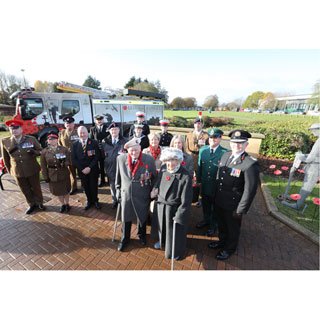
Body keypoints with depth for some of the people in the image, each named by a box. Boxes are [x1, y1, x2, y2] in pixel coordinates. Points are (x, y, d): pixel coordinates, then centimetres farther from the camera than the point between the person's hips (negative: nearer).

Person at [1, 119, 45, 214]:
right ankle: (32, 204, 37)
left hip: (32, 170, -2)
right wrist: (9, 170, 10)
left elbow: (40, 151, 0)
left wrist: (34, 152, -22)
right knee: (25, 190, 17)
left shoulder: (31, 139, -10)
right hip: (17, 172, 2)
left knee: (36, 188, 14)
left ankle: (39, 203, 36)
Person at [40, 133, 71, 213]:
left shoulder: (64, 149, -5)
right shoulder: (44, 151, -4)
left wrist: (64, 164, -26)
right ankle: (62, 204, 36)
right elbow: (43, 166, -1)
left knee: (66, 190, 14)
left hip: (64, 174, -1)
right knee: (57, 191, 15)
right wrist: (45, 177, -4)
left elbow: (68, 161, -3)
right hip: (52, 175, 1)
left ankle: (67, 204, 36)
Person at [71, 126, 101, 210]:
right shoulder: (74, 145, 2)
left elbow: (97, 157, -9)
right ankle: (89, 201, 33)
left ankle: (95, 200, 31)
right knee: (86, 187, 12)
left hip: (93, 170, -2)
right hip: (81, 171, 2)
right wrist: (82, 169, -10)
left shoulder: (94, 143, -5)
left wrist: (89, 167, -16)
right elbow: (73, 159, 0)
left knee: (94, 186, 8)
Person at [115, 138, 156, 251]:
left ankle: (141, 235, 53)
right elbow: (118, 178, 3)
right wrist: (118, 191, 6)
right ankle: (125, 238, 48)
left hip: (143, 196, -1)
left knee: (142, 217, 21)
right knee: (126, 218, 19)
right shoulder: (120, 159, -9)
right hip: (126, 195, 1)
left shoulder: (149, 159, -15)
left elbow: (154, 178, -4)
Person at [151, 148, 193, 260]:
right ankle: (162, 241, 60)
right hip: (161, 205, 5)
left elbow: (186, 200, -21)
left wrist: (179, 216, -19)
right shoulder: (163, 170, -8)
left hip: (174, 209, -5)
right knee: (162, 226, 28)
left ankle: (176, 251, 48)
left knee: (175, 230, 17)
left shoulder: (185, 177, -25)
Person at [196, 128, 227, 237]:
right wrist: (198, 180, 5)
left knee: (215, 207, 18)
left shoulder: (225, 153, -17)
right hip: (204, 184, 4)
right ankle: (206, 220, 49)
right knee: (205, 205, 23)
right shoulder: (202, 150, -3)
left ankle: (213, 225, 41)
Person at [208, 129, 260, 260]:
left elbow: (250, 190, -20)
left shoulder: (251, 164, -23)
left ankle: (229, 249, 48)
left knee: (232, 228, 21)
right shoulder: (225, 155, -3)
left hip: (233, 205, -5)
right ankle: (222, 241, 55)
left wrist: (240, 210, -15)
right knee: (221, 225, 28)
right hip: (219, 201, 6)